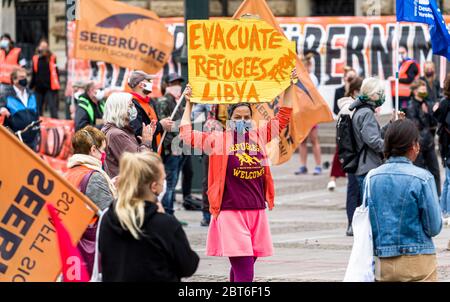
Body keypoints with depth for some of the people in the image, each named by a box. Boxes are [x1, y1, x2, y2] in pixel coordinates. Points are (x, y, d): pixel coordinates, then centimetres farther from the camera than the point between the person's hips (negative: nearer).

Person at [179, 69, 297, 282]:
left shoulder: (259, 137, 10)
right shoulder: (219, 140, 0)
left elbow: (283, 117, 17)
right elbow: (187, 135, -2)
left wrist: (290, 86, 15)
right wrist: (188, 104, 3)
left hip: (257, 212, 5)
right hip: (231, 212, -5)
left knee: (241, 270, 13)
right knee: (244, 274, -13)